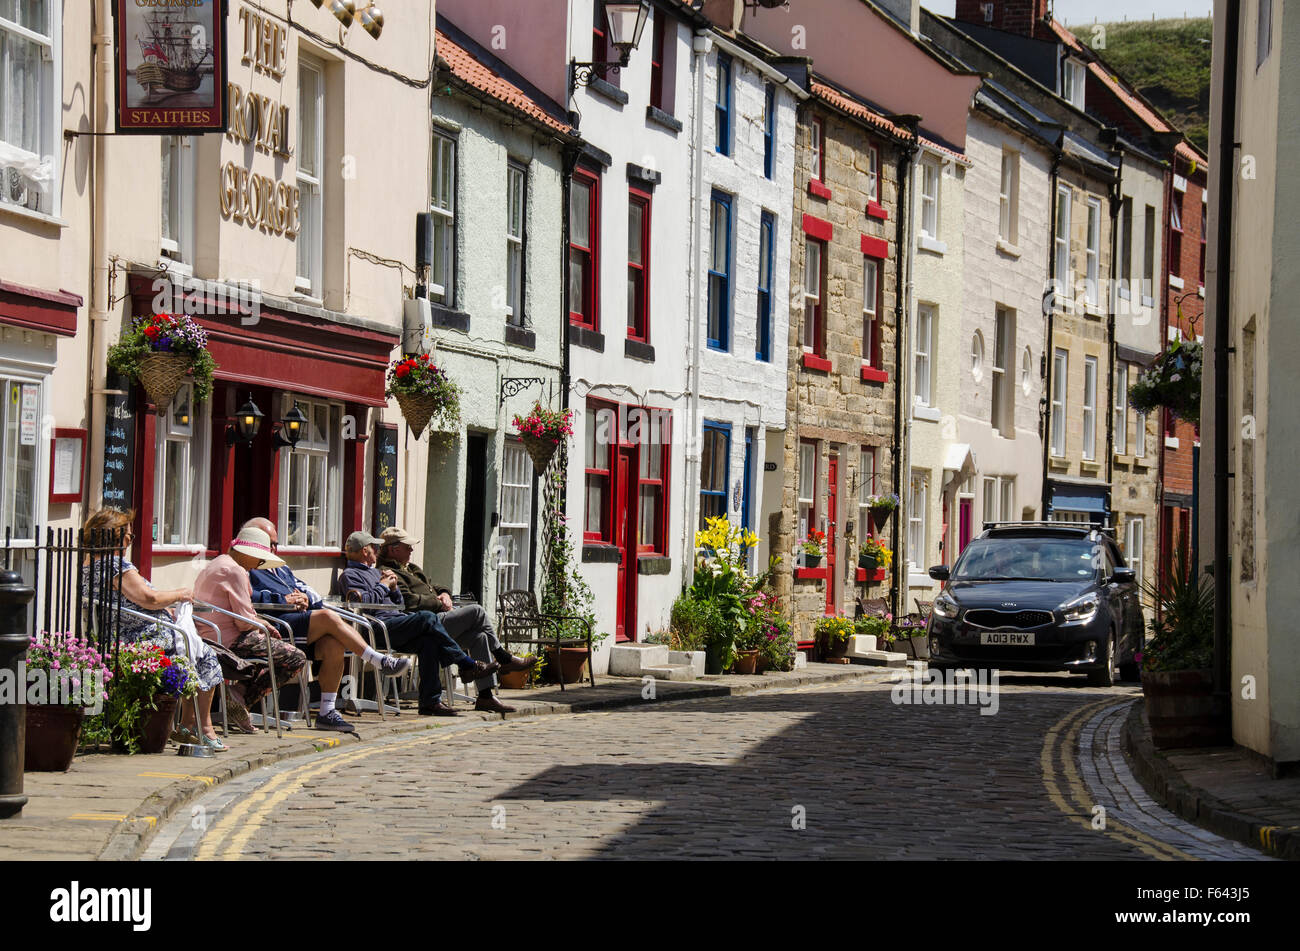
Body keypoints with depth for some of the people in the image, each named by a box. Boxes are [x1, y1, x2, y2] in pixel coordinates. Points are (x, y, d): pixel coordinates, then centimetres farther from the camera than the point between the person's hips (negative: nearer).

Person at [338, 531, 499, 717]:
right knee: (427, 618, -26)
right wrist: (383, 586, -3)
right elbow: (363, 601, -15)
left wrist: (393, 587, 12)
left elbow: (400, 604, 31)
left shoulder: (374, 572, 33)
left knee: (428, 642, -22)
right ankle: (467, 665, -21)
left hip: (397, 621, 9)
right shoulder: (349, 575, 6)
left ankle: (430, 701, -26)